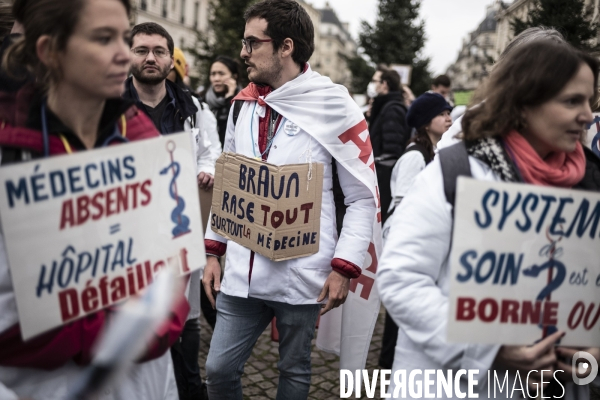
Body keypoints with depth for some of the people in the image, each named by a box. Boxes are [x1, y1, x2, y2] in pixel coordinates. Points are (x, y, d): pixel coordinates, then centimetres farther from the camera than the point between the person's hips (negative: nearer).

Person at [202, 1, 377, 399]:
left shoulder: (334, 106, -9)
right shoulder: (244, 105, 8)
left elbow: (364, 196, -7)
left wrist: (344, 267, -12)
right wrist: (213, 251, 12)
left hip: (302, 274, -4)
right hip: (242, 271, 5)